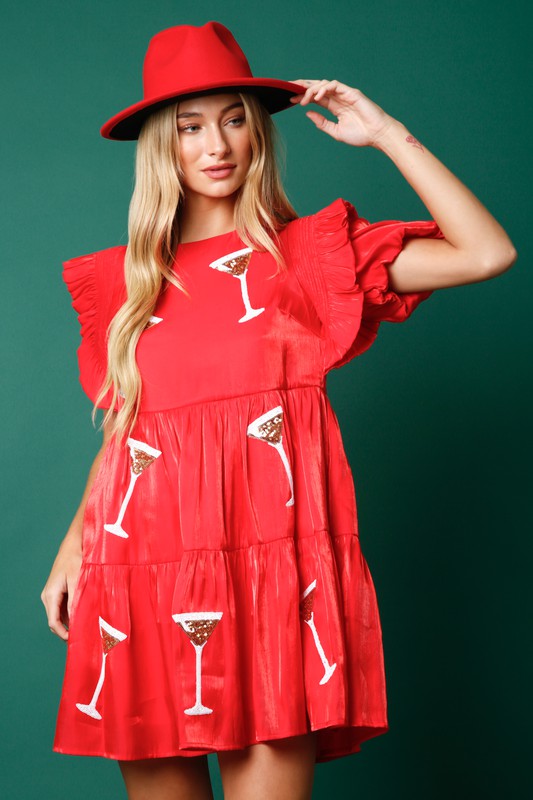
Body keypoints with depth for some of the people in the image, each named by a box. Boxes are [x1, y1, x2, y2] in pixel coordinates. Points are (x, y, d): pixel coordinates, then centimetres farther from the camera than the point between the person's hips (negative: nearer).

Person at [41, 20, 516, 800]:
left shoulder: (311, 252, 9)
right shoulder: (129, 279, 17)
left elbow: (488, 253, -2)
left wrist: (387, 134, 1)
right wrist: (75, 539, 8)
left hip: (274, 556, -2)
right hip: (146, 558, 3)